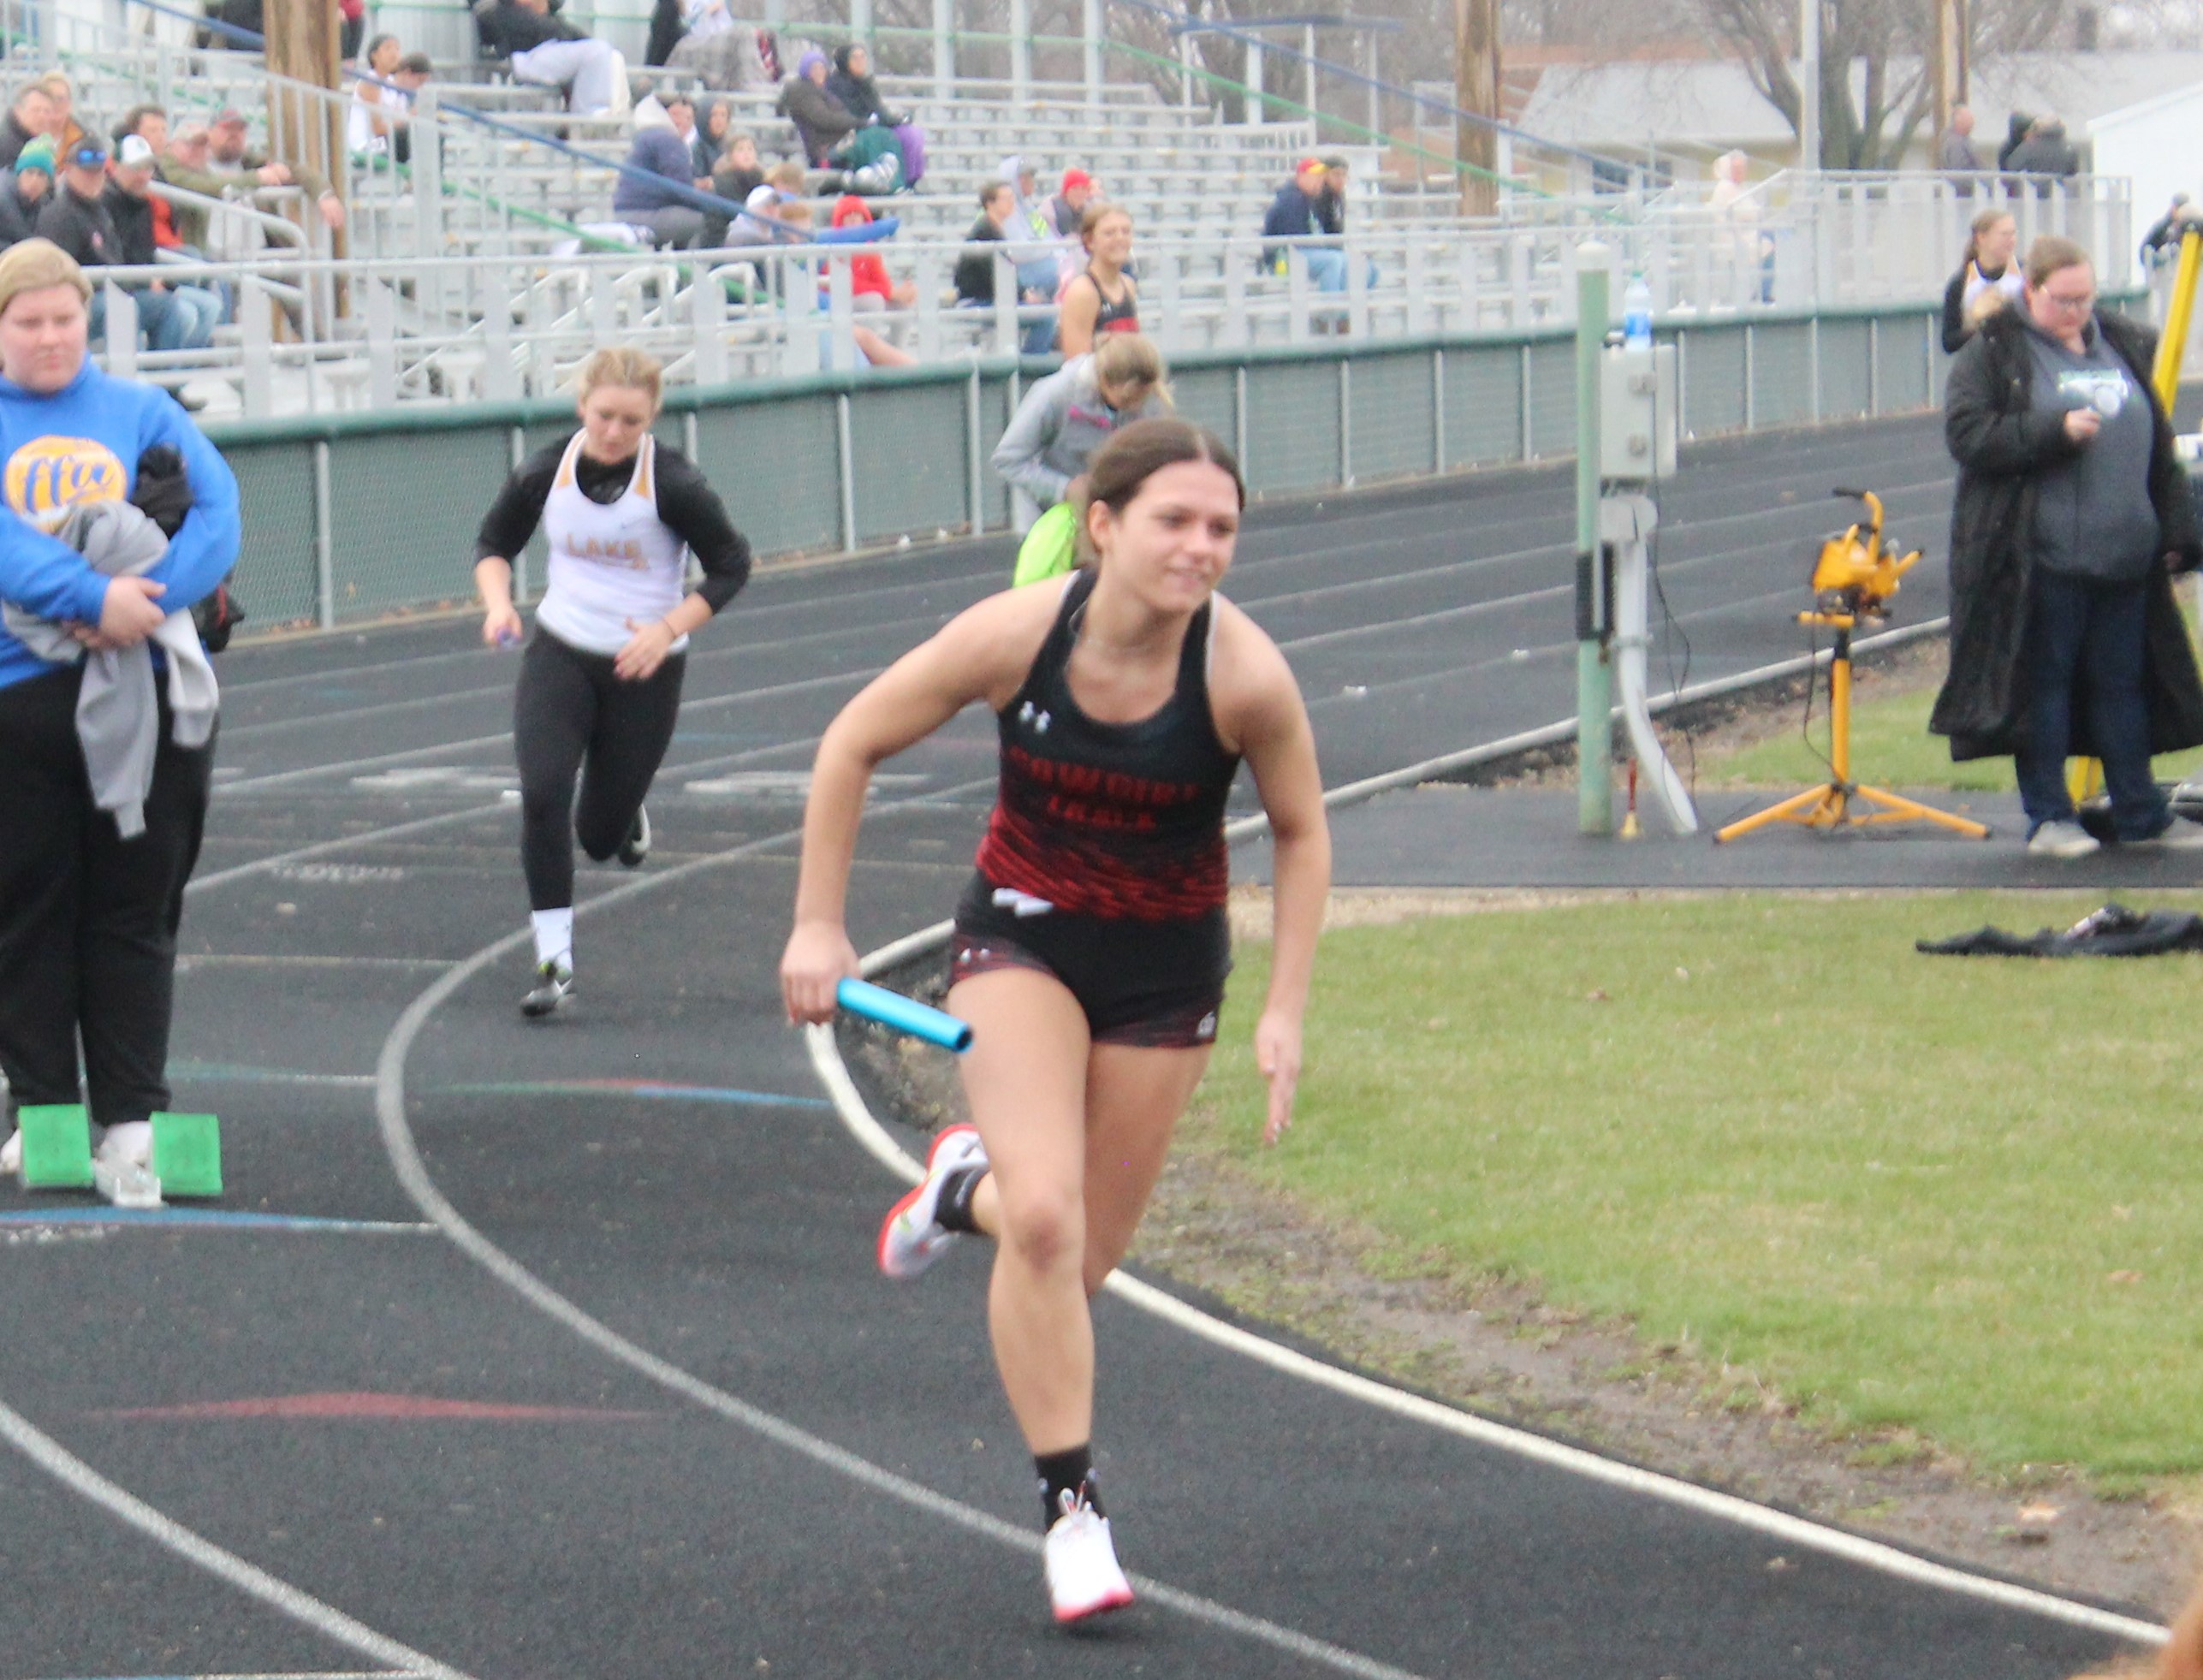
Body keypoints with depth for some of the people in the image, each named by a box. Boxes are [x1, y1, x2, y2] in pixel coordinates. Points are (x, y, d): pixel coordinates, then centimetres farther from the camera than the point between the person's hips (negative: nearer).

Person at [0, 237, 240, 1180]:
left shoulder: (142, 413, 7)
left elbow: (215, 511, -5)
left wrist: (150, 600, -20)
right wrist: (93, 597, -27)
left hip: (143, 695, 1)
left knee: (133, 912, 5)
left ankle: (133, 1111, 11)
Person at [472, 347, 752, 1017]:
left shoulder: (672, 485, -15)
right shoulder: (546, 472, -6)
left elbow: (730, 567, -5)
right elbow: (494, 543, 11)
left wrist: (668, 629, -17)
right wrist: (498, 604, -9)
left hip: (644, 669, -1)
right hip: (559, 654, 1)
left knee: (600, 834, 8)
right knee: (542, 792, -22)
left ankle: (625, 813, 49)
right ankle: (554, 962, -15)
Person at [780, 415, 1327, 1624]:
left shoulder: (1244, 675, -22)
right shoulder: (1014, 635, -22)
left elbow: (1302, 834, -3)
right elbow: (851, 747, -7)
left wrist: (1284, 1011, -7)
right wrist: (818, 924, -5)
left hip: (1166, 965, 1)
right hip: (1020, 935, -1)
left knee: (1083, 1261, 9)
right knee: (1045, 1219, -21)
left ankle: (966, 1185, 44)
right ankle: (1070, 1509, -8)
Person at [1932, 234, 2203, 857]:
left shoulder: (2123, 347, 16)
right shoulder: (1992, 354, -1)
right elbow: (1966, 433, -12)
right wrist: (2055, 432, -19)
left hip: (2124, 559, 5)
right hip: (2041, 563, -5)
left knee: (2124, 684, 10)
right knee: (2044, 682, -1)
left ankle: (2141, 817, 17)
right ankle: (2048, 818, 7)